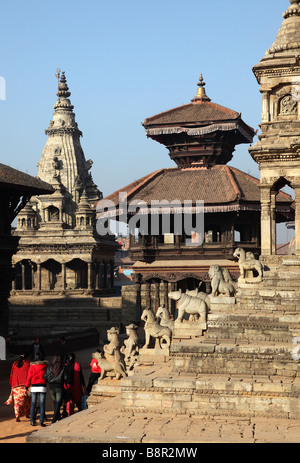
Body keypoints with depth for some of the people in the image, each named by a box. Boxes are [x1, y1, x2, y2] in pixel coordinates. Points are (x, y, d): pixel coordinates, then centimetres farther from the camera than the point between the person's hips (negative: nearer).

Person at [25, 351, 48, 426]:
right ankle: (41, 421, -3)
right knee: (42, 404, 2)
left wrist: (27, 386, 8)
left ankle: (32, 421, 7)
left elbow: (29, 376, 1)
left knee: (33, 404, 7)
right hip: (42, 387, -1)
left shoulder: (32, 365, -2)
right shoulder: (45, 365, -2)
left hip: (34, 387, 1)